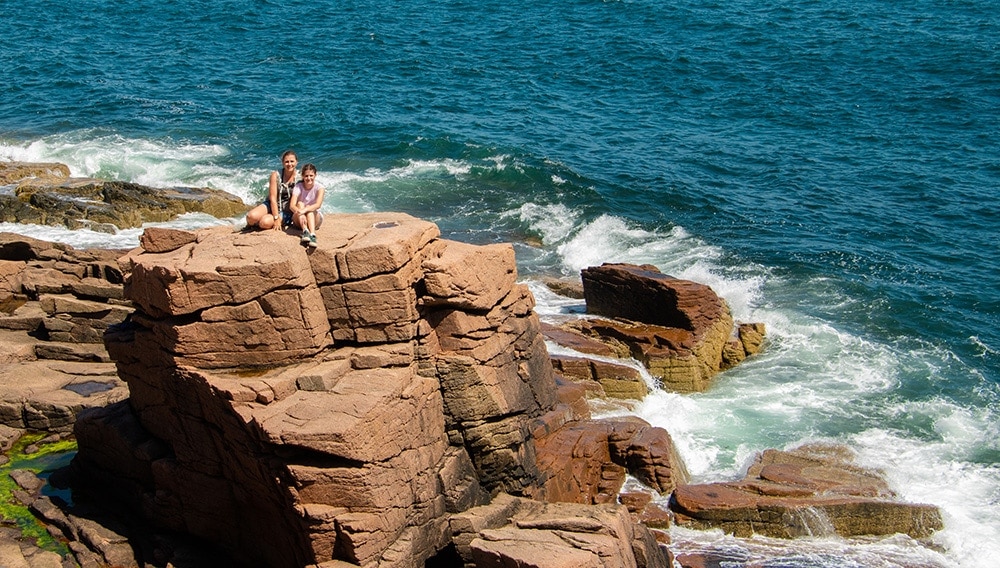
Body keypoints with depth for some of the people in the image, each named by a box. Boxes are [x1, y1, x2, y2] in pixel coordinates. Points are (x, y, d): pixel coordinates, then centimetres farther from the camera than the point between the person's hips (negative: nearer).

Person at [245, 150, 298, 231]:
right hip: (271, 205, 1)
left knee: (265, 222, -30)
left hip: (286, 211, -1)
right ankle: (250, 224, 8)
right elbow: (273, 198, -11)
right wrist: (276, 218, -19)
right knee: (252, 216, -27)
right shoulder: (276, 175, -8)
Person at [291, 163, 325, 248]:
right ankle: (305, 231, -47)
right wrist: (299, 211, -46)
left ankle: (313, 235, -53)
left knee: (308, 207, -31)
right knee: (300, 204, -27)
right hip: (299, 220, 1)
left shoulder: (319, 188, -11)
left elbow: (318, 205, -29)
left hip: (315, 219, -1)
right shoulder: (298, 187, -10)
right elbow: (292, 205, -24)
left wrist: (304, 210, -46)